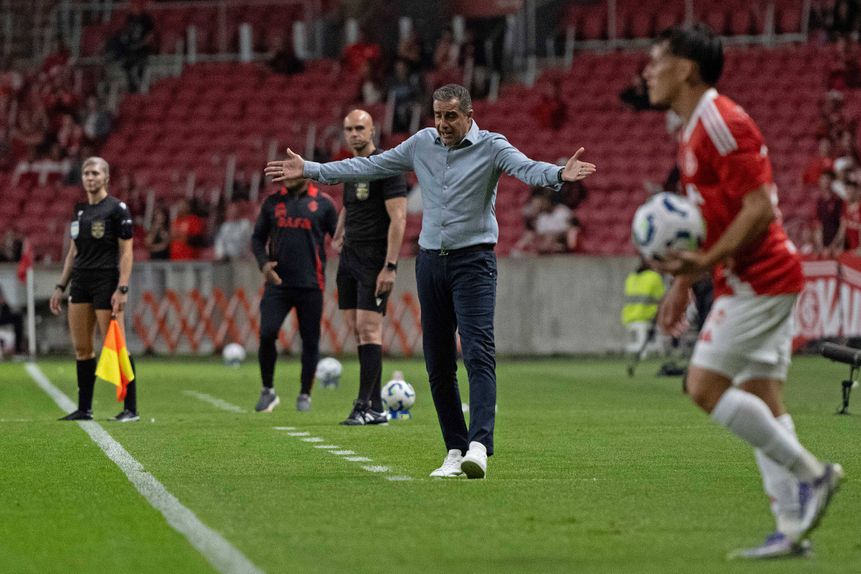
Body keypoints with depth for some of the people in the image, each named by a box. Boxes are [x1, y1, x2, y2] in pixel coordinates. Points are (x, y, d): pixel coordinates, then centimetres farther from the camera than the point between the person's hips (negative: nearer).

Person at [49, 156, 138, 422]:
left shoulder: (117, 209, -6)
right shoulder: (79, 210, 15)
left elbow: (127, 252, -10)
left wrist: (122, 289, -17)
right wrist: (61, 287, 16)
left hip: (106, 281, -7)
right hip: (80, 282, 7)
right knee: (81, 348, 6)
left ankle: (131, 409, -3)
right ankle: (84, 409, 12)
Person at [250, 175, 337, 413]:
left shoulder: (322, 203, 3)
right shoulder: (273, 203, 9)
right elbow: (258, 238, 14)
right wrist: (263, 262, -5)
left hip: (310, 285, -1)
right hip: (278, 282, 1)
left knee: (310, 340, 3)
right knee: (267, 334, -12)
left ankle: (305, 394, 18)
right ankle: (268, 391, 4)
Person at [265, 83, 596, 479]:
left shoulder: (491, 147, -6)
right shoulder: (421, 144, 9)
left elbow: (526, 168, -24)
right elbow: (370, 166, 16)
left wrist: (560, 174, -45)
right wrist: (310, 170, 15)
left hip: (473, 263, -5)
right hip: (430, 262, 5)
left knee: (478, 354, -18)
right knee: (438, 364, 4)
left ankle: (479, 446, -28)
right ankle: (455, 451, 10)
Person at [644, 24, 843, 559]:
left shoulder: (721, 123, -16)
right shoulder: (695, 129, 16)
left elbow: (760, 208, -21)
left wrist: (705, 263, -26)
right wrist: (684, 281, 21)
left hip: (758, 280, -10)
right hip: (758, 281, 10)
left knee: (705, 387, -11)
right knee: (761, 400, 6)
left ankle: (811, 472, -6)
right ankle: (793, 528, 4)